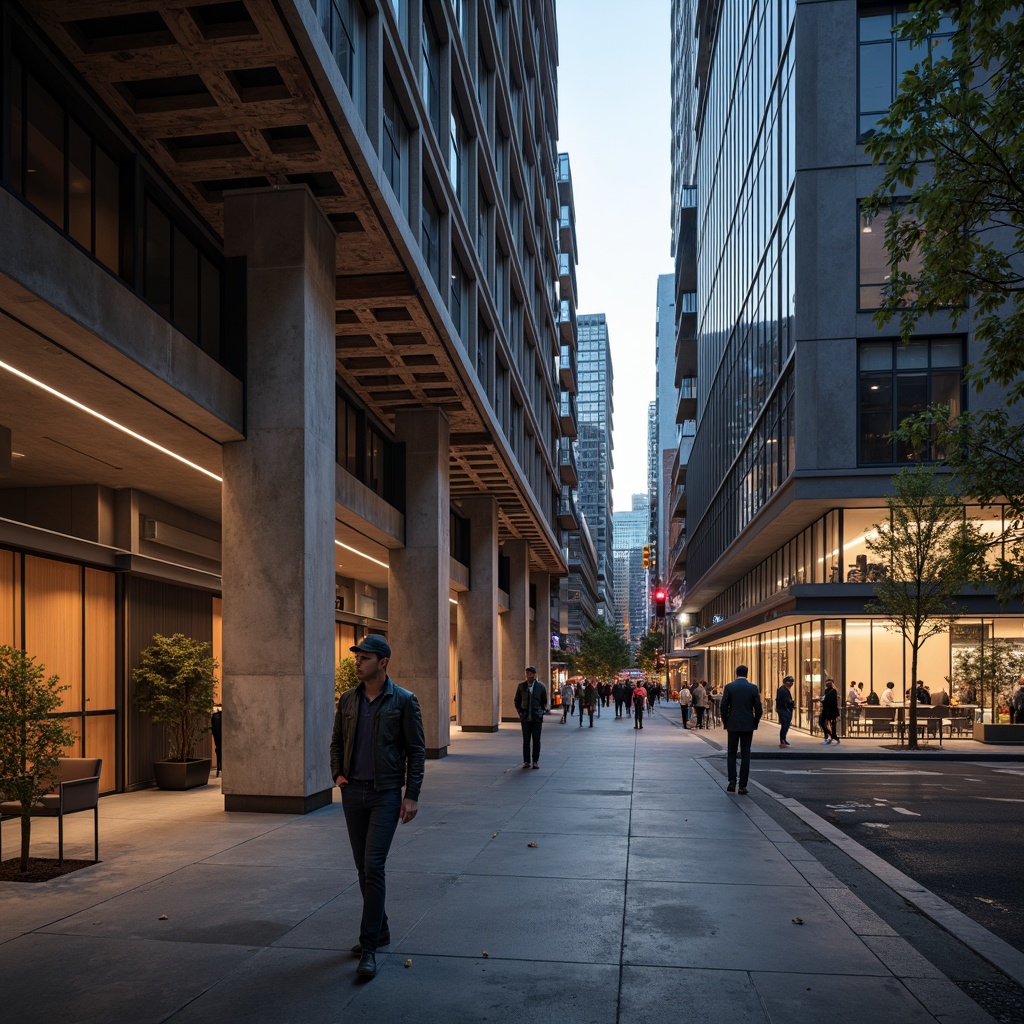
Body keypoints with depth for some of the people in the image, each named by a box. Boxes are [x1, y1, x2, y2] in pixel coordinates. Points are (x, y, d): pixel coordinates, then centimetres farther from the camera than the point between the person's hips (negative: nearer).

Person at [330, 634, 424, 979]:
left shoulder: (403, 701, -7)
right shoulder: (348, 700, 6)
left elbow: (416, 750, -5)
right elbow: (337, 740, 18)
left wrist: (411, 795, -10)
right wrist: (337, 773, 2)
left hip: (385, 793, -5)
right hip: (353, 792, 5)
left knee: (373, 867, -12)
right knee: (364, 868, 13)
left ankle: (369, 946, -6)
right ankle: (380, 929, 30)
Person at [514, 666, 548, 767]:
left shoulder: (541, 686, 0)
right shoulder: (521, 686, 3)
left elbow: (544, 701, 10)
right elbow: (516, 700, 13)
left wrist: (542, 712, 1)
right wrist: (520, 711, 4)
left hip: (537, 717, -1)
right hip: (525, 717, 1)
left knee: (536, 740, 2)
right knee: (526, 740, 3)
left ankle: (535, 761, 10)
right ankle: (526, 761, 9)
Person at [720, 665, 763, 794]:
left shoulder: (729, 687, -4)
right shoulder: (753, 688, -2)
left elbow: (724, 707, -5)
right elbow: (758, 709, -2)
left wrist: (725, 723, 7)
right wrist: (755, 724, 11)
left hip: (733, 725, 0)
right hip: (748, 725, 0)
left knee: (731, 754, 13)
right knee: (745, 755, 6)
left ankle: (732, 781, -1)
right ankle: (742, 785, 4)